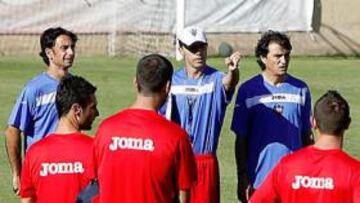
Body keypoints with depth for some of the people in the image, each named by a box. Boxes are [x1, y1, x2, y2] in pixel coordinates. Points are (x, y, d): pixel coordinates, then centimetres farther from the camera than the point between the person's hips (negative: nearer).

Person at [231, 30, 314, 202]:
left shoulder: (300, 89, 6)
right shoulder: (248, 90, -1)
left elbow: (307, 136, 11)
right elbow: (241, 139, 1)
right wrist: (242, 177, -3)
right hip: (259, 179, -2)